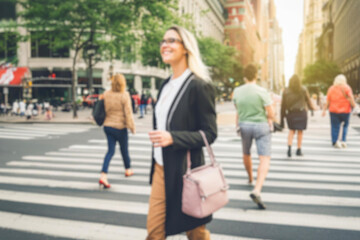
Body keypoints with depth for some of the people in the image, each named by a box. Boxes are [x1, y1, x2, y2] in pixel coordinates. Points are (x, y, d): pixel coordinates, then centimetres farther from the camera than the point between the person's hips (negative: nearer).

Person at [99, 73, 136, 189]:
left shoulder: (106, 94, 0)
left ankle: (103, 176, -7)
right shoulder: (124, 95, -15)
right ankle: (128, 170, 38)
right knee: (124, 149, 16)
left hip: (107, 126, 4)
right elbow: (128, 113, -14)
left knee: (110, 150, 6)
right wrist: (132, 127, -6)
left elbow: (103, 110, 7)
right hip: (120, 127, -4)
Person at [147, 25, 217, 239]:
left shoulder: (199, 86, -13)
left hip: (185, 170, -7)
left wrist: (172, 138, -27)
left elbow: (210, 133, -14)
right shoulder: (166, 85, 10)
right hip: (161, 169, 7)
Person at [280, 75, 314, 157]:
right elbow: (308, 100, 5)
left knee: (291, 130, 15)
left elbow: (283, 105, -3)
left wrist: (282, 117, 3)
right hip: (301, 113, -1)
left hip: (290, 113, 1)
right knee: (300, 131, 10)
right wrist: (312, 107, 26)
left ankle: (289, 146, -4)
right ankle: (299, 150, 16)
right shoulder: (303, 90, -5)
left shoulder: (286, 91, -4)